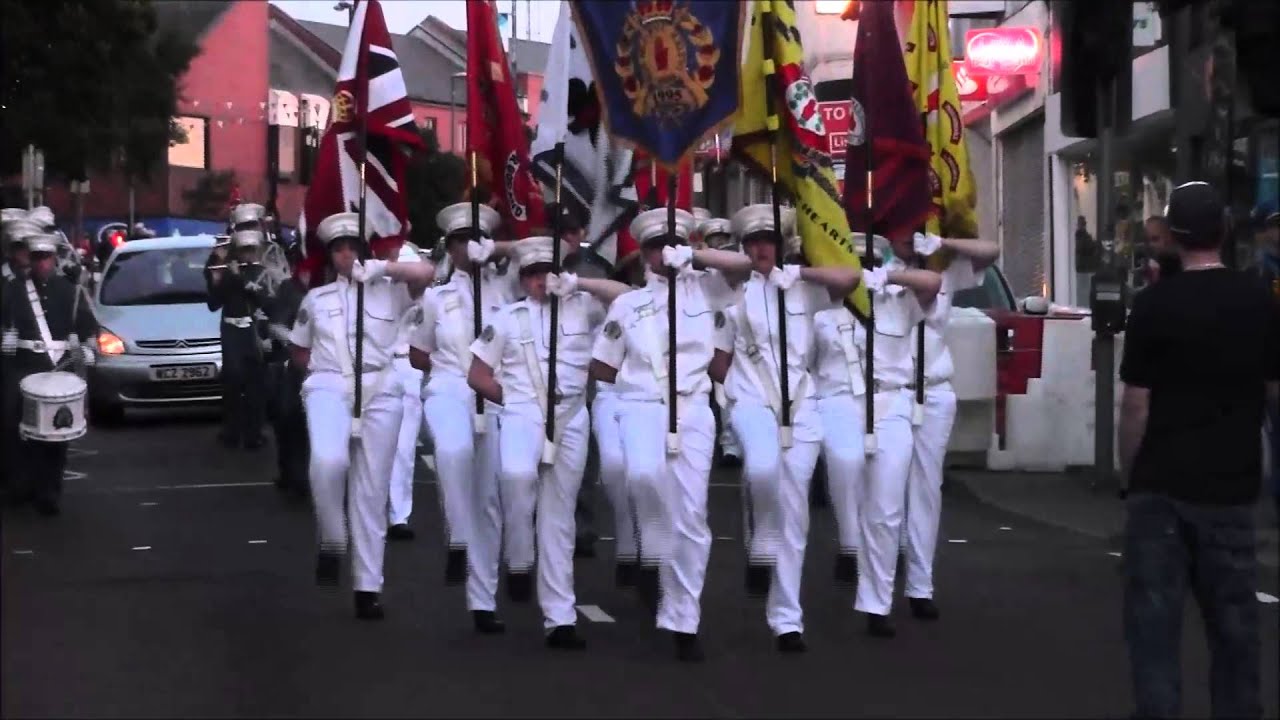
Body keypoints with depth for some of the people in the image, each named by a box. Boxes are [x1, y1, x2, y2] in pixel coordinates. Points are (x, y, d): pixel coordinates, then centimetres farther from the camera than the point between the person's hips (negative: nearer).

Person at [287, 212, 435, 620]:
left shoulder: (388, 291, 10)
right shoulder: (316, 299, 17)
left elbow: (427, 273, -8)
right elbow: (298, 350, 27)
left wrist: (380, 268, -9)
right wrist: (322, 371, 12)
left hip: (379, 392, 0)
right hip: (329, 388, 0)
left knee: (371, 490, 1)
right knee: (328, 461, -32)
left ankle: (368, 586, 6)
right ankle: (332, 543, -9)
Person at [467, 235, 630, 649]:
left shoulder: (581, 308, 11)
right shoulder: (507, 319, 10)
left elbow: (626, 297, -2)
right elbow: (477, 376, 14)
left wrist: (577, 284, -5)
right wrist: (513, 397, 4)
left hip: (570, 418, 2)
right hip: (523, 414, -2)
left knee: (559, 515, 3)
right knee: (517, 473, -35)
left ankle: (559, 618, 5)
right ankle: (519, 563, -13)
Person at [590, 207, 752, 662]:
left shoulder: (702, 288, 11)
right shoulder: (627, 304, 13)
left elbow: (742, 265, -8)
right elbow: (601, 368, 17)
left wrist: (690, 257, -13)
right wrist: (640, 375, 9)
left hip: (693, 409, 1)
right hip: (642, 407, -1)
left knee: (691, 515, -2)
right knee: (645, 474, -34)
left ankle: (683, 622, 6)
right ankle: (653, 555, -8)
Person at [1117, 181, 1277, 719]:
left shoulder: (1155, 303, -10)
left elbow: (1136, 403, -9)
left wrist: (1130, 471, 3)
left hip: (1162, 485, -3)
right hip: (1232, 483, 3)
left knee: (1154, 613, 2)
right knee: (1233, 615, 11)